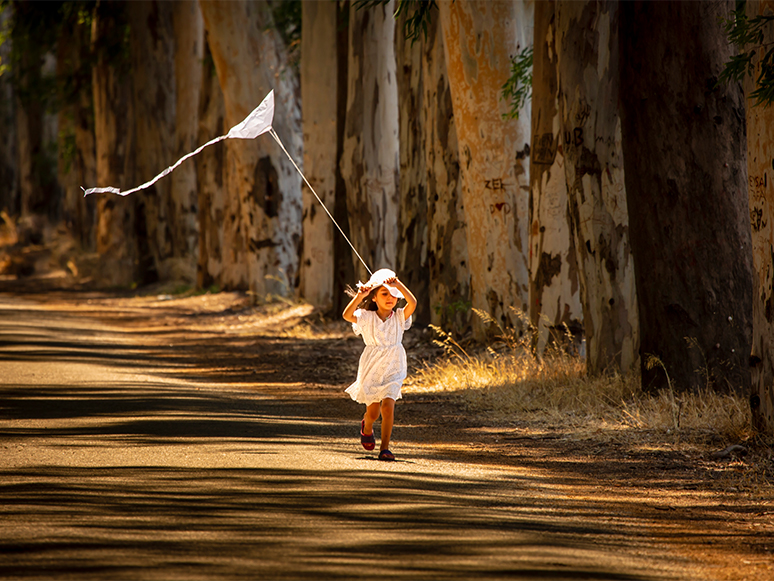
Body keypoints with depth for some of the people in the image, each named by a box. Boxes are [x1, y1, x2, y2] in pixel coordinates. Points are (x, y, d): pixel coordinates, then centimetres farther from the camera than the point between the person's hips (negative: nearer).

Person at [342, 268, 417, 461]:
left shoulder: (399, 317, -2)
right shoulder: (367, 318, -5)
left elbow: (412, 303, -21)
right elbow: (347, 315, -23)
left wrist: (398, 285, -32)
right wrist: (359, 296, -35)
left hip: (393, 370, 0)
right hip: (371, 370, 0)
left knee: (388, 405, -16)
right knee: (373, 412, 5)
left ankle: (385, 447, -8)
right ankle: (367, 427, 42)